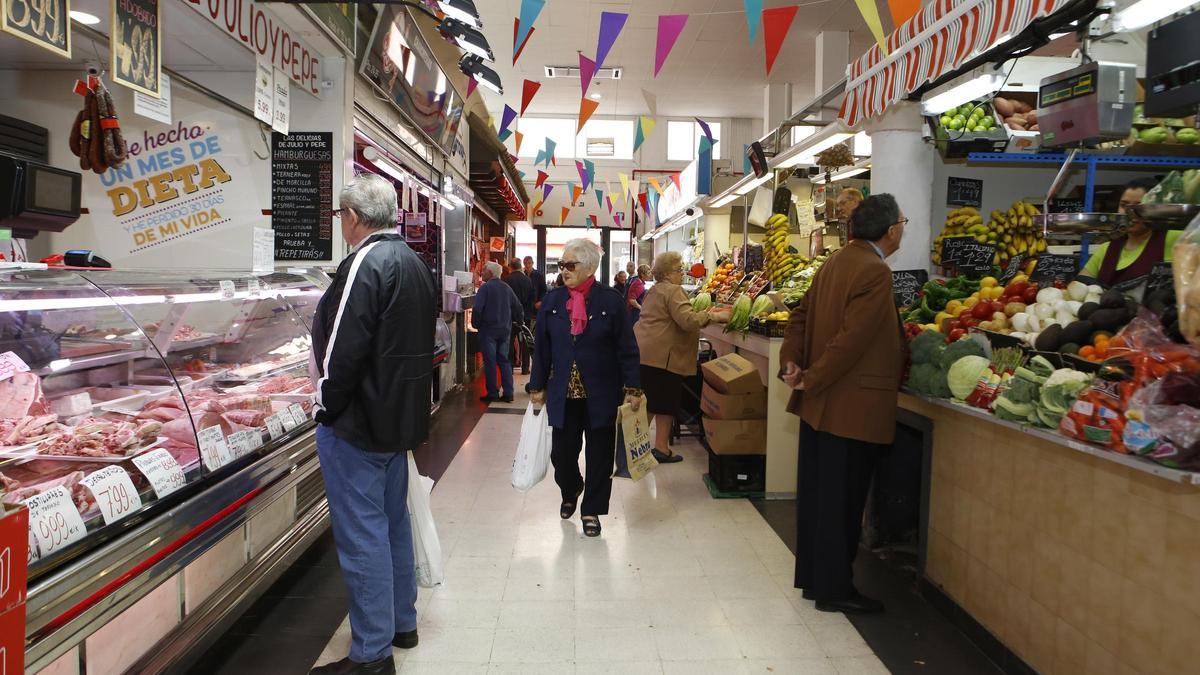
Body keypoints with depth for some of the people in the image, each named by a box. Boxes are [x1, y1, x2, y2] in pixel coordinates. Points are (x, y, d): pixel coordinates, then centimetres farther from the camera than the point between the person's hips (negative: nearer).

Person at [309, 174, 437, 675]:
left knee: (362, 534, -1)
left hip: (357, 423, -10)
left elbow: (343, 348, -22)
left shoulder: (366, 264, -18)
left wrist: (328, 408, -10)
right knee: (393, 522, 20)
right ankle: (401, 623, 34)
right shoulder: (413, 262, 12)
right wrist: (400, 403, 19)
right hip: (402, 415, 10)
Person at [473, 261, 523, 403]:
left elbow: (477, 309, -18)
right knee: (504, 360, 10)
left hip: (488, 330, -5)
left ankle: (492, 394, 2)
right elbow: (518, 308, 11)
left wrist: (475, 324, -4)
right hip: (505, 330, 5)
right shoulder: (507, 288, 9)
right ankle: (508, 393, 8)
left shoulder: (485, 288, -10)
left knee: (490, 362, 0)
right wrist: (517, 320, 25)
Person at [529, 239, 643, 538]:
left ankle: (592, 510, 23)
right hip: (563, 393, 2)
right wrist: (538, 386, 7)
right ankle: (570, 492, 38)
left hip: (601, 394, -2)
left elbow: (627, 349, -4)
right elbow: (542, 347, 8)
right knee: (562, 451, 7)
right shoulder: (552, 300, 3)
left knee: (599, 454, 6)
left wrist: (633, 388, -6)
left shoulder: (611, 300, -5)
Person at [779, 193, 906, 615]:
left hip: (819, 404, 9)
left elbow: (801, 314, 12)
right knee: (843, 499, 2)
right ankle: (835, 589, 13)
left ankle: (812, 578, 27)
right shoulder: (875, 272, -17)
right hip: (852, 406, -9)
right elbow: (853, 337, -23)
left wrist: (792, 360, 3)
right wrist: (814, 379, -16)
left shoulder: (836, 261, 11)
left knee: (816, 492, 15)